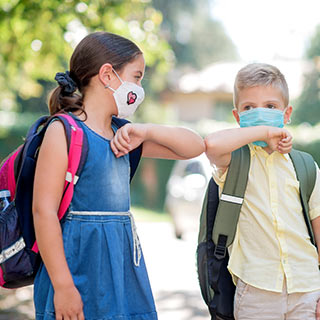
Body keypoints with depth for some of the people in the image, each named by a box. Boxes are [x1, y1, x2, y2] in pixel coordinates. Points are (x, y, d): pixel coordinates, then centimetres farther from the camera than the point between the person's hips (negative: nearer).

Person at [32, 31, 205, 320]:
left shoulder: (121, 135, 14)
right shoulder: (64, 130, -8)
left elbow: (195, 147, 18)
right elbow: (44, 210, -15)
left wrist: (147, 132, -1)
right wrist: (62, 286, -18)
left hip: (123, 268, 7)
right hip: (80, 261, -7)